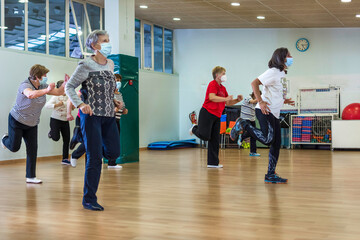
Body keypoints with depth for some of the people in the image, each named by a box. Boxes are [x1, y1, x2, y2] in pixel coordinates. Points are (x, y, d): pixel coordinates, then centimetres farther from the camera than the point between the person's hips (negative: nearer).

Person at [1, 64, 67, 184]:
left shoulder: (42, 86, -2)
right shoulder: (25, 85, -25)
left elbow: (58, 92, 1)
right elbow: (30, 94, -48)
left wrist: (65, 83, -17)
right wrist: (47, 90, -59)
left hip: (32, 124, 6)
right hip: (17, 121, -6)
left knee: (32, 149, -1)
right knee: (14, 147, -1)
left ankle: (30, 177, 5)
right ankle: (5, 139, 37)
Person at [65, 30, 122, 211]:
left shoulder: (110, 65, 11)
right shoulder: (86, 65, -9)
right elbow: (69, 87, -6)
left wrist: (114, 101, 8)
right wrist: (80, 104, -20)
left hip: (108, 115, 7)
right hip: (91, 115, -6)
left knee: (113, 153, 7)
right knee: (94, 158, -5)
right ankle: (89, 200, 6)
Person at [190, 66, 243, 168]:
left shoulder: (223, 88, 17)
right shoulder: (213, 84, -8)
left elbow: (227, 103, 21)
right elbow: (211, 97, -24)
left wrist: (237, 100, 4)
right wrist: (226, 98, -26)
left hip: (217, 116, 8)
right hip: (207, 113, -8)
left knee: (215, 140, 6)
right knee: (204, 136, -14)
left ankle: (213, 162, 9)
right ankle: (195, 129, 20)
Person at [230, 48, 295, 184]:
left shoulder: (282, 74, 19)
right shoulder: (273, 71, -9)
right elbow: (254, 83, -17)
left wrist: (283, 101, 15)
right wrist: (260, 102, -22)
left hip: (274, 113, 9)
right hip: (265, 111, -9)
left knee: (276, 143, 5)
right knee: (268, 139, -20)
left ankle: (271, 175, 9)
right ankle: (244, 125, 0)